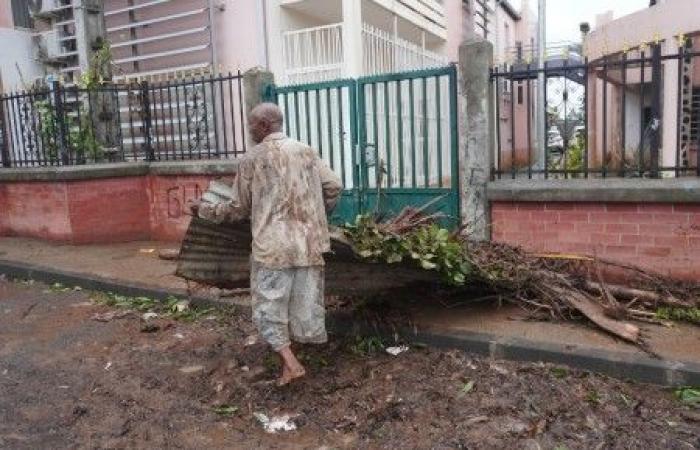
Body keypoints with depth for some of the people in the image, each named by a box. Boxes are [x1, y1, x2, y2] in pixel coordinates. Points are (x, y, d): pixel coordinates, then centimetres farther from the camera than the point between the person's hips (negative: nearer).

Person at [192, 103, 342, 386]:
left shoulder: (252, 159, -1)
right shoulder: (306, 151, 9)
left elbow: (239, 208, 5)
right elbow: (334, 187, 4)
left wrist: (206, 211, 21)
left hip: (273, 245, -4)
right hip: (309, 243, 4)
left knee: (269, 304, 6)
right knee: (306, 301, 13)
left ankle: (290, 362, -3)